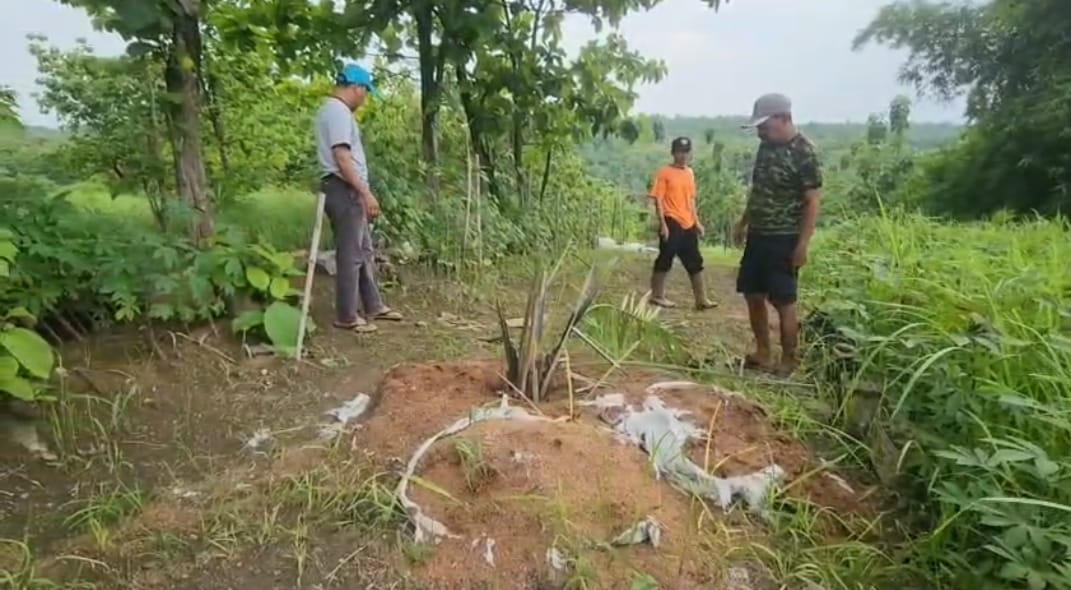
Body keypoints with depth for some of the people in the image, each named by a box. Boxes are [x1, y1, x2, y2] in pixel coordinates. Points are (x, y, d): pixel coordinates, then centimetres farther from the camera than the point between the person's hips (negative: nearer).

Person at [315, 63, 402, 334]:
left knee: (364, 251, 15)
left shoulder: (335, 110, 19)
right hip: (344, 190, -11)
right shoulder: (338, 111, -14)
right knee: (350, 255, -5)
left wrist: (362, 193, 22)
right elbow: (342, 159, -22)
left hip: (350, 192, 11)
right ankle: (347, 316, 3)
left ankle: (373, 305, 24)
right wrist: (366, 193, -23)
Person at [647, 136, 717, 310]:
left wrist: (697, 222, 13)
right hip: (672, 223, -7)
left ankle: (701, 299, 13)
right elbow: (658, 199, -10)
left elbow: (691, 200, 18)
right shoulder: (665, 172, -6)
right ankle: (657, 296, 12)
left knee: (695, 262, 7)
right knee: (665, 260, 0)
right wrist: (663, 224, -17)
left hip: (688, 224, 7)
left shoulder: (689, 172, 14)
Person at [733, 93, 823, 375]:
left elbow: (813, 201, -17)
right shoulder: (766, 146, 8)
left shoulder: (804, 152, -15)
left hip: (784, 239, -8)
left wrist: (803, 243, -20)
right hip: (757, 235, 8)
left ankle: (787, 363, 12)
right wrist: (743, 222, 20)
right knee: (753, 295, 12)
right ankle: (762, 354, 25)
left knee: (784, 302, -1)